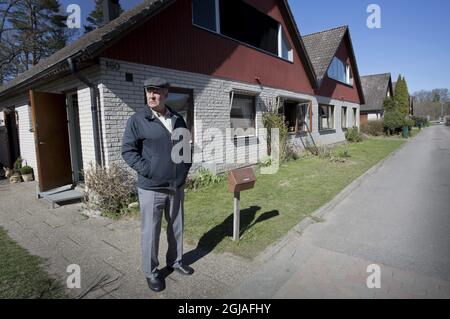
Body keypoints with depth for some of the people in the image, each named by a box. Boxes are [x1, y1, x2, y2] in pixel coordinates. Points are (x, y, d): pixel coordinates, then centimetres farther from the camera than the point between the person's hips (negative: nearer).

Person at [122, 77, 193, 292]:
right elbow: (128, 151, -8)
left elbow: (185, 146, 18)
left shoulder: (178, 119, 8)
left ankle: (175, 261, 39)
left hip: (177, 186, 5)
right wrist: (148, 171, -16)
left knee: (176, 226, 18)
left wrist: (185, 168, 7)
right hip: (151, 187, -5)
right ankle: (151, 272, 27)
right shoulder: (137, 120, -7)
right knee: (150, 231, 7)